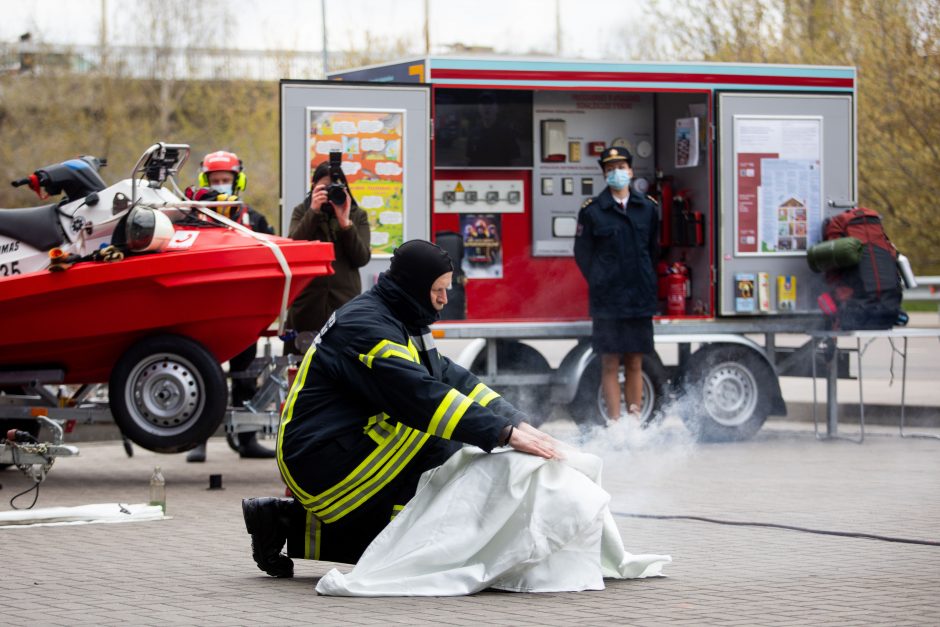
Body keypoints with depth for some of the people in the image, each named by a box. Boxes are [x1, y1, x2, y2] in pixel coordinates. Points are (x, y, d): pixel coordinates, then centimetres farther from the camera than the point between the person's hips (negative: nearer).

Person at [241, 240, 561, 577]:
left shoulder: (399, 323, 15)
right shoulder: (365, 326, -19)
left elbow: (453, 378, 8)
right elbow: (422, 395, -29)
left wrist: (517, 423, -5)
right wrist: (506, 435, -32)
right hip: (320, 461, -10)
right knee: (440, 444, -19)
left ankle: (287, 522, 16)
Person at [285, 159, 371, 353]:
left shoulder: (357, 215, 11)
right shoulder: (301, 212, 12)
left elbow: (362, 258, 0)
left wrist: (345, 222, -10)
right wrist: (314, 211, -12)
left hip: (345, 300, 0)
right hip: (307, 301, 0)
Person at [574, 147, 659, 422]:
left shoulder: (648, 207, 9)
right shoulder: (592, 210, -1)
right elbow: (582, 252, 2)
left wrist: (646, 282, 13)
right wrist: (600, 284, -2)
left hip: (640, 298, 3)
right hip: (607, 300, -3)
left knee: (635, 364, 6)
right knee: (610, 364, -1)